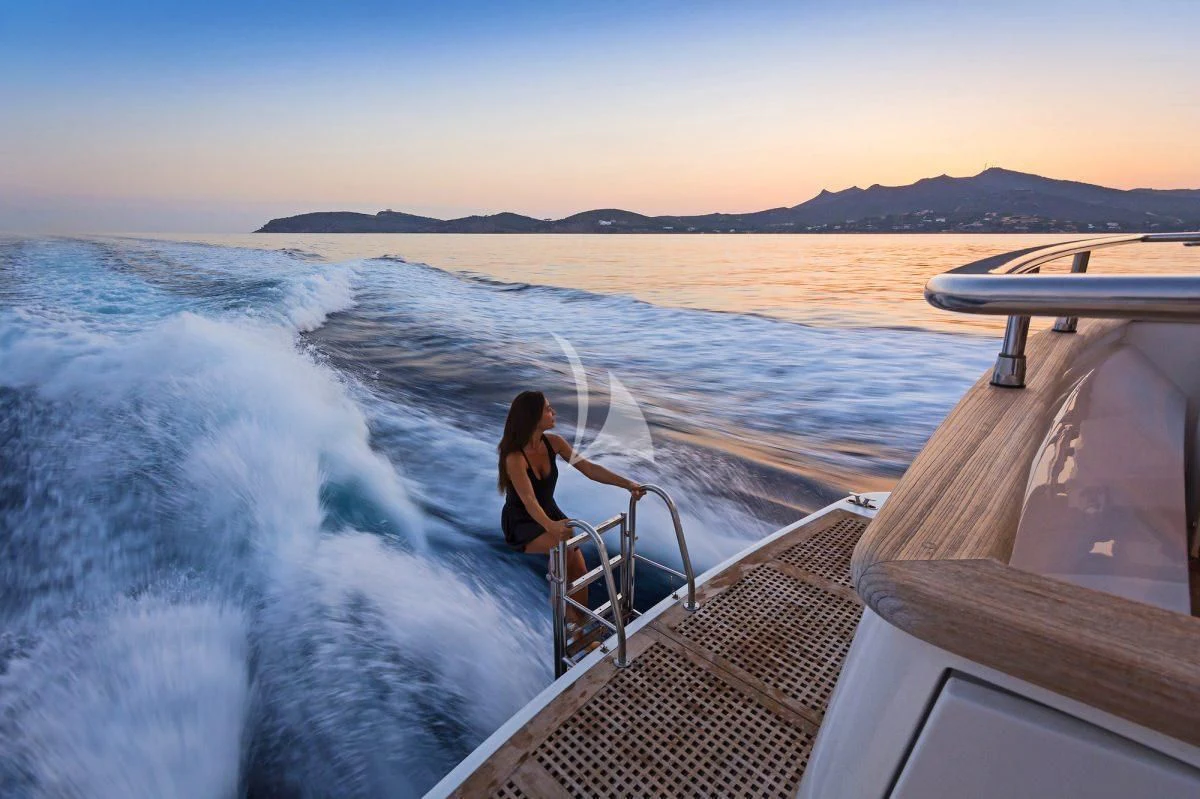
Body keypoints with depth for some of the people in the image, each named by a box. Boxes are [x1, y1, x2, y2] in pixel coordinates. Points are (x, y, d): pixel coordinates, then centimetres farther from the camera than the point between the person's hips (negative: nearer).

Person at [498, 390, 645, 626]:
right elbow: (528, 499, -38)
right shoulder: (515, 457, -26)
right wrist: (550, 526, -56)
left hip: (550, 513, 5)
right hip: (521, 524, -5)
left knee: (579, 569, -15)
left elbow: (589, 468, -11)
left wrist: (627, 484, -21)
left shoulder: (554, 442, -8)